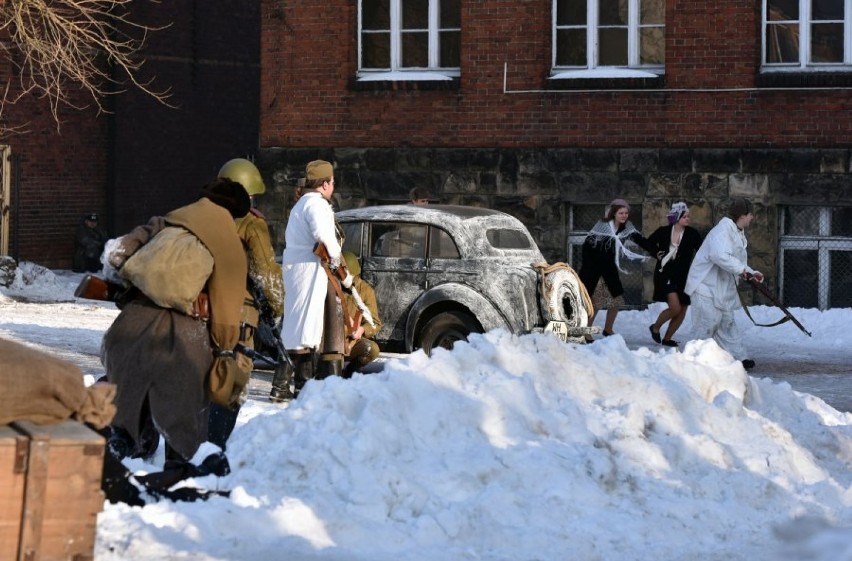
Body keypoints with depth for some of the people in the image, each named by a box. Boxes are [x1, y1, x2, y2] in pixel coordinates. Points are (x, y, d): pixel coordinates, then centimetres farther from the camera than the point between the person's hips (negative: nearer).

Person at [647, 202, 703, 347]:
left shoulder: (692, 234, -3)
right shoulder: (663, 232, -3)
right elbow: (648, 243, 16)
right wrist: (656, 253, 2)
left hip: (684, 276, 3)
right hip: (665, 274, -3)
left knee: (682, 309, 4)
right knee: (675, 307, -17)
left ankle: (667, 338, 21)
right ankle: (656, 327, 10)